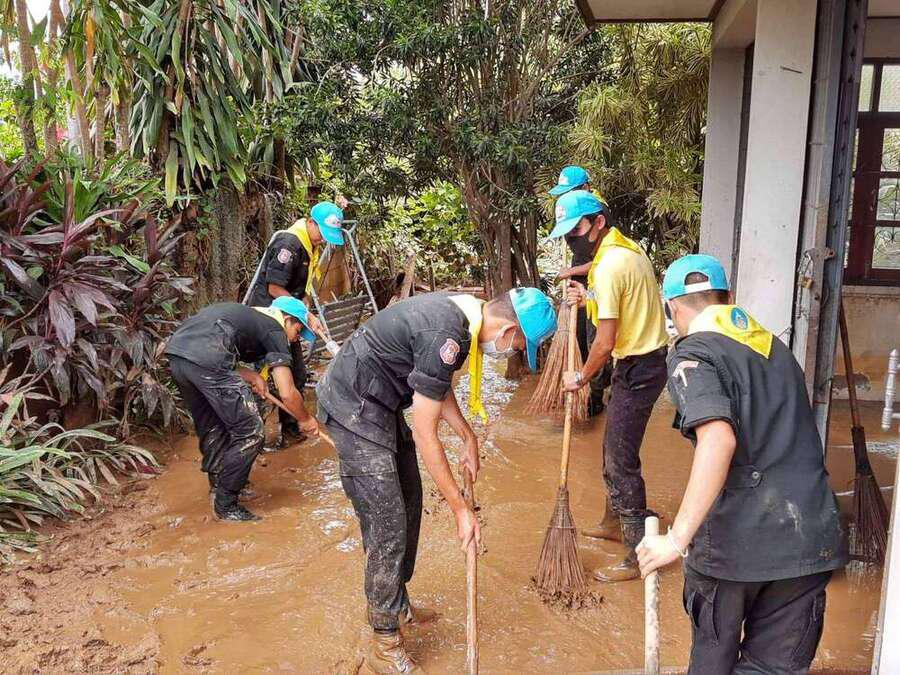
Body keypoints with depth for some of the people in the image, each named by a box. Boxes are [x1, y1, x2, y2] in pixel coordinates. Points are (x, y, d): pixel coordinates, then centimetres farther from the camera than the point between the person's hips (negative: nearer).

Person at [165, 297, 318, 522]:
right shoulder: (274, 329, 9)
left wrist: (249, 376, 18)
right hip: (206, 360, -9)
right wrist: (305, 420, 21)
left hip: (174, 353, 9)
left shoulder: (246, 315, 32)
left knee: (211, 428, 26)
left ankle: (218, 484, 41)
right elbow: (287, 394, 3)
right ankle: (225, 505, 11)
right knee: (250, 433, 3)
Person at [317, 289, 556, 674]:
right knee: (388, 525, -6)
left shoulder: (462, 312, 1)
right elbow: (424, 435, -24)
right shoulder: (445, 336, -29)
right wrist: (460, 509, -18)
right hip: (354, 409, -10)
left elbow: (438, 386, 17)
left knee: (409, 505, 17)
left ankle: (396, 606, 34)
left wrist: (468, 439, 13)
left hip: (380, 404, 10)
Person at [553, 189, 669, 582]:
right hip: (648, 358, 10)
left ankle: (640, 555, 6)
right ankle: (614, 523, 39)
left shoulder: (609, 266, -22)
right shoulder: (627, 249, 9)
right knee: (614, 449, 22)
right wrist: (589, 300, 6)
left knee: (621, 461, -3)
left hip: (637, 368, -10)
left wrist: (581, 379, -7)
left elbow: (605, 343, -22)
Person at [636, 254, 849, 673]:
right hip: (811, 537, 5)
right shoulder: (775, 346, 15)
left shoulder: (691, 355, -8)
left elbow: (718, 439, -25)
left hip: (735, 539, -5)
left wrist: (678, 537, -27)